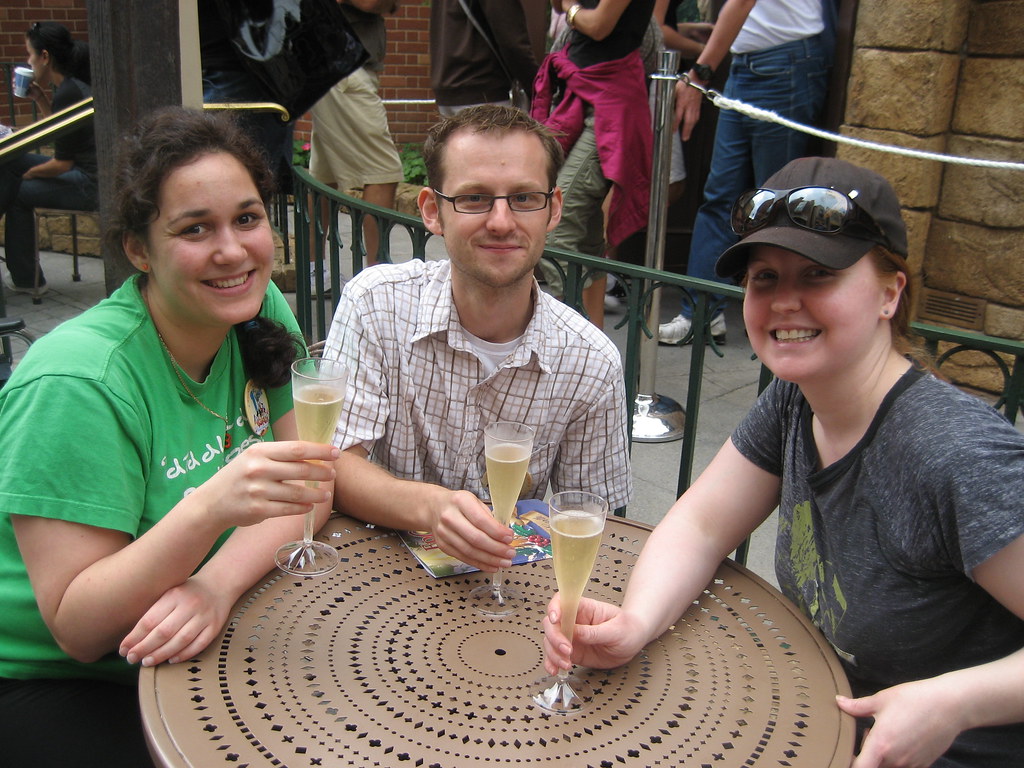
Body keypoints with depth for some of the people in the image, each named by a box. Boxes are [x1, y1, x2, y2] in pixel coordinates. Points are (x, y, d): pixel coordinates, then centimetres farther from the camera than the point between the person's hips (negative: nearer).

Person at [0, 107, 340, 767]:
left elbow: (309, 487, -8)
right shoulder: (80, 382, -25)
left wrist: (218, 581, -27)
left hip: (176, 650, 5)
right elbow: (77, 627, -23)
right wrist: (210, 509, -40)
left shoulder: (261, 311, -7)